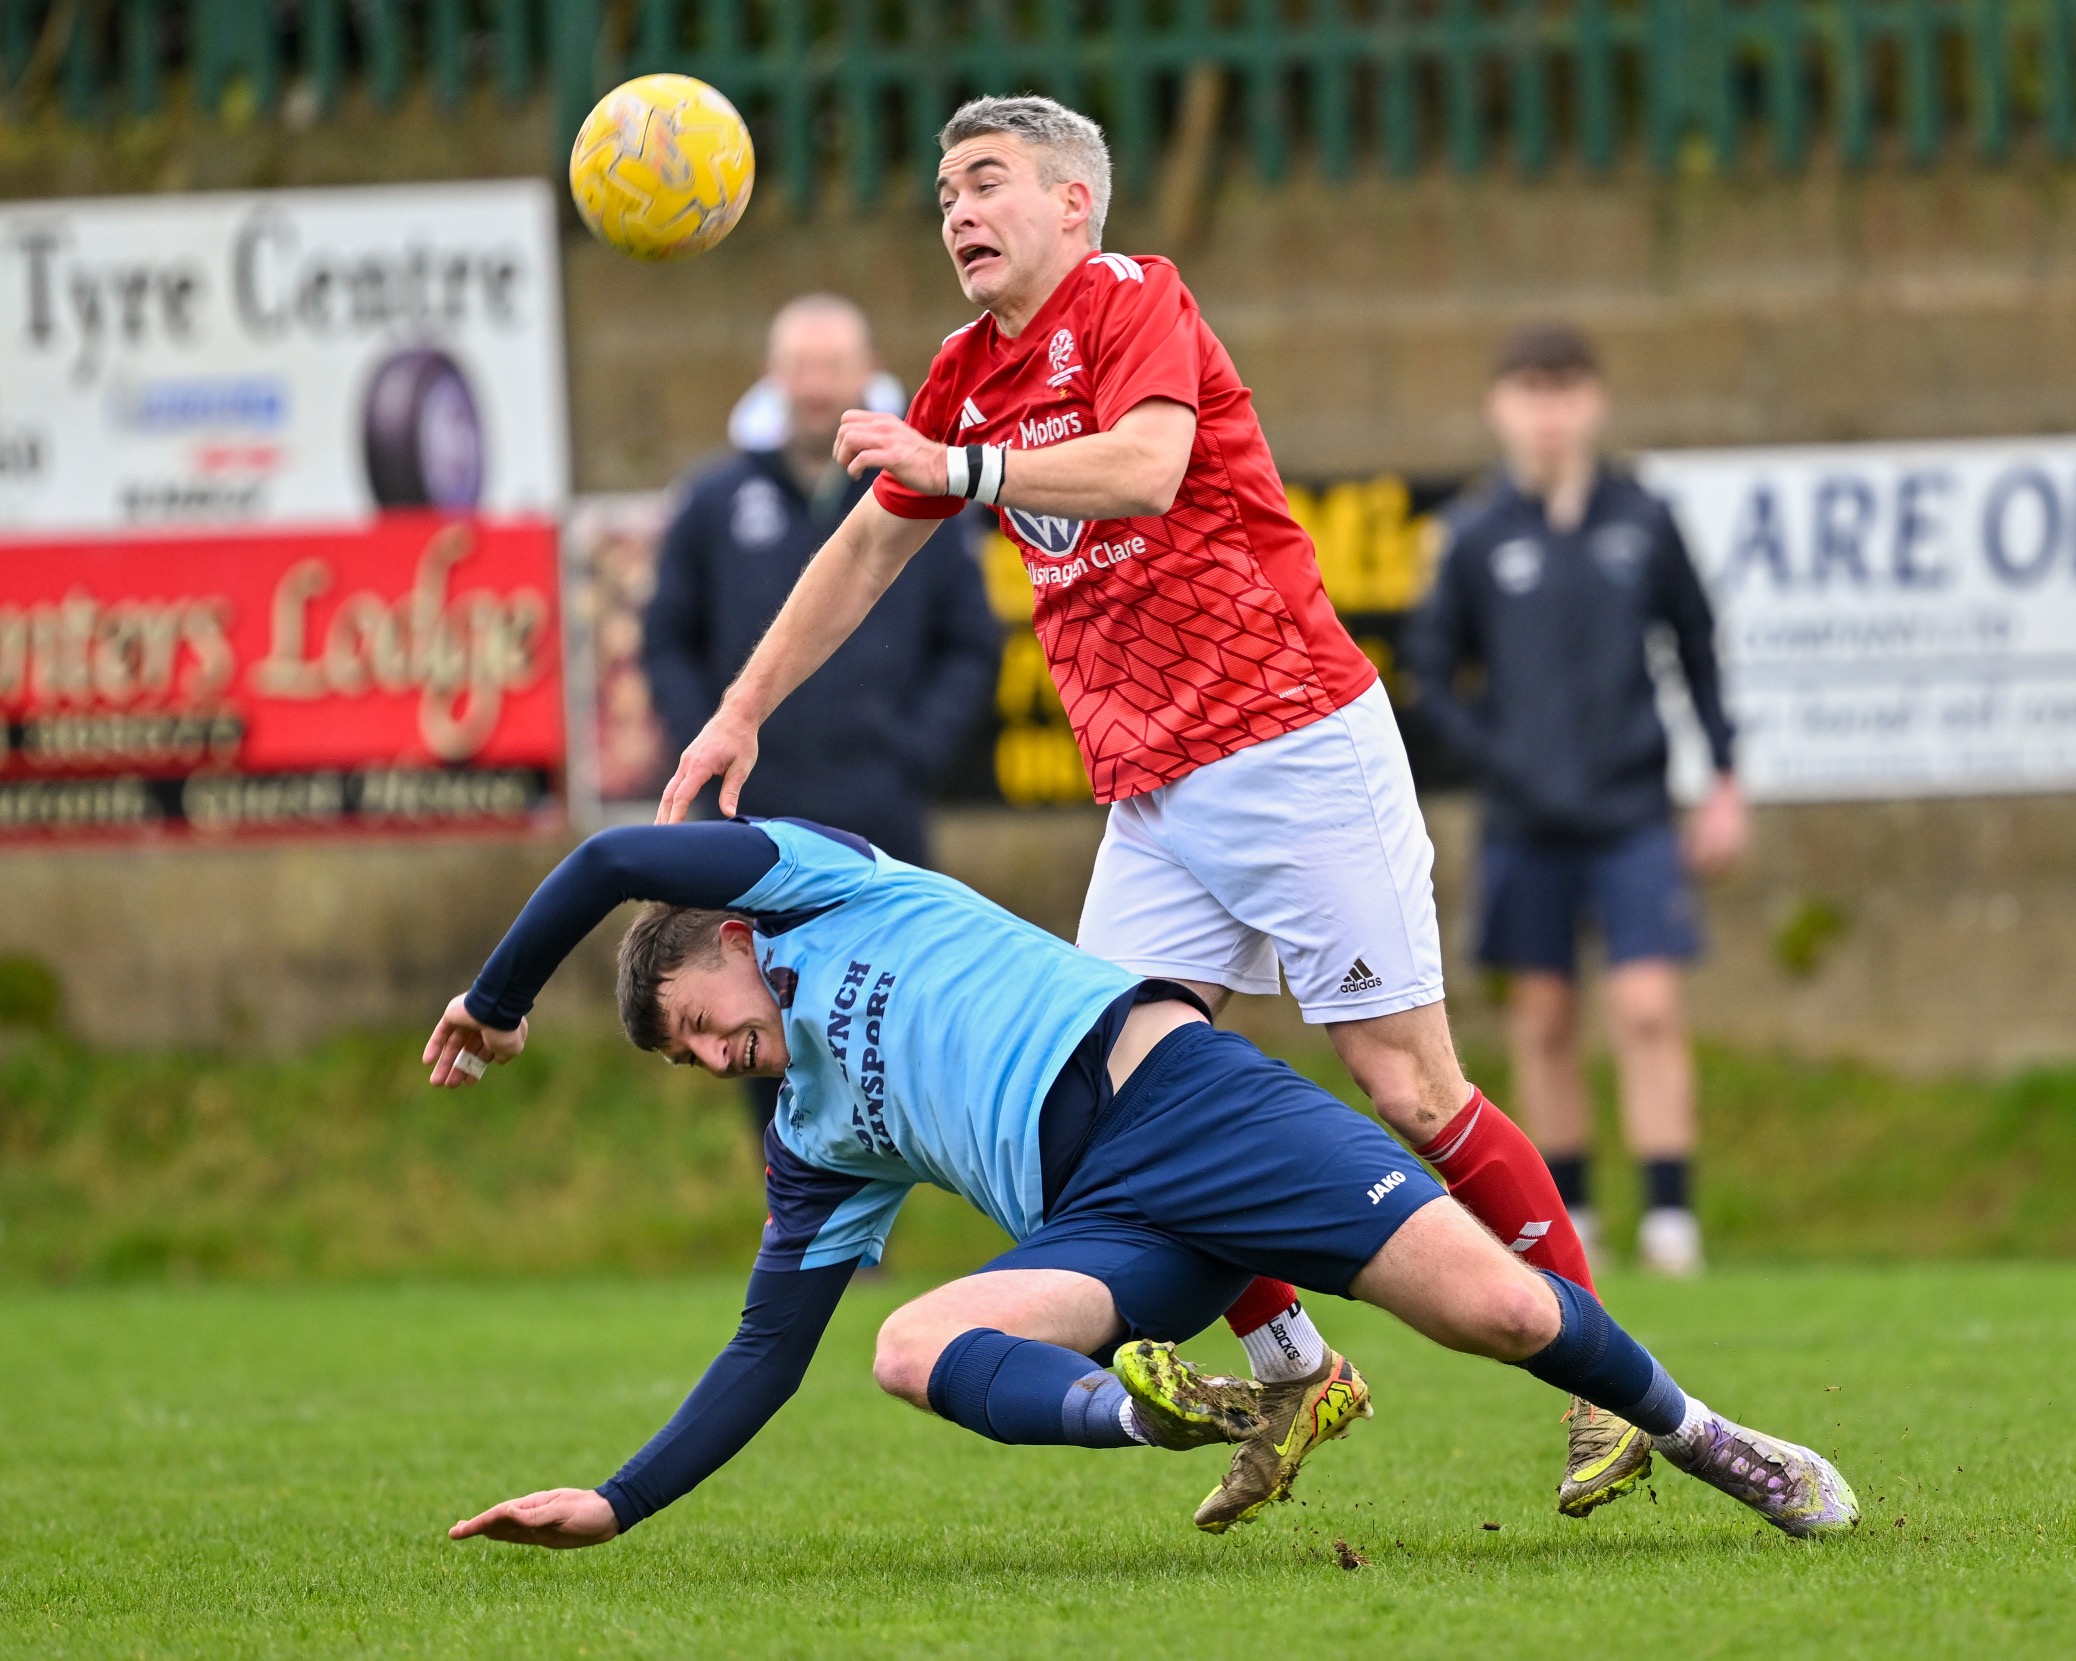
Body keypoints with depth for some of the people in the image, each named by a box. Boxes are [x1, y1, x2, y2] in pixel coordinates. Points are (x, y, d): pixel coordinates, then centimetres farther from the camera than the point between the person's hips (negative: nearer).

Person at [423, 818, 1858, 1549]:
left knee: (1502, 1308, -20)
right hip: (1101, 1231, 6)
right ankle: (1168, 1419, -49)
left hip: (1172, 1084, -6)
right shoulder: (819, 1152, 28)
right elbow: (767, 1355, 27)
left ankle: (1699, 1438, 6)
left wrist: (497, 1002, 19)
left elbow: (617, 863, 5)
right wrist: (614, 1506, 21)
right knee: (914, 1347, -25)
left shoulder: (820, 885, 14)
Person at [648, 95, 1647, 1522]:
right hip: (1152, 799, 7)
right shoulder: (970, 377, 15)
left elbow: (1145, 467, -27)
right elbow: (868, 550, 27)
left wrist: (960, 467, -26)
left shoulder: (1131, 300, -8)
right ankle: (1292, 1369, 10)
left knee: (1409, 1088, -8)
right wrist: (742, 713, 26)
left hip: (1295, 747, -7)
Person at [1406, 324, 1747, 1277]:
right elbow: (1430, 668, 4)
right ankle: (1564, 1219, 18)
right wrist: (1497, 758, -8)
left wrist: (1723, 780, 7)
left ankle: (1670, 1216, -9)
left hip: (1633, 813, -1)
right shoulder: (1477, 536, -1)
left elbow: (1698, 645, 9)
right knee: (1542, 1021, 6)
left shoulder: (1643, 522, 0)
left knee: (1648, 1010, -10)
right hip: (1527, 823, 1)